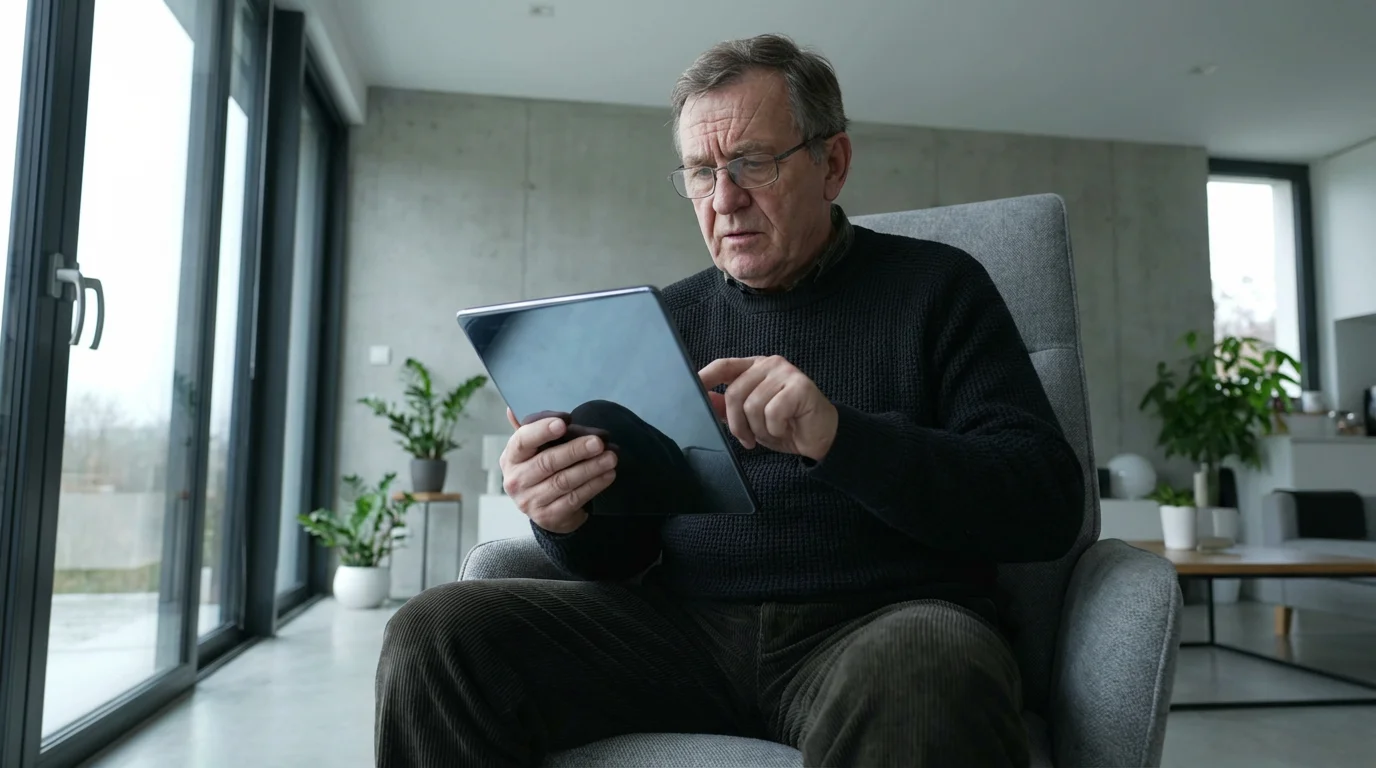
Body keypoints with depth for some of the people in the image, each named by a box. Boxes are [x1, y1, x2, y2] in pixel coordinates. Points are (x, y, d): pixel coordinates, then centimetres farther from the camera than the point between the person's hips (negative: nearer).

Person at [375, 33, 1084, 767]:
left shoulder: (936, 287, 5)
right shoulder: (671, 318, 14)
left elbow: (1049, 503, -6)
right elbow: (622, 553, 14)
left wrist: (840, 436, -21)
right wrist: (568, 521, -12)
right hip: (683, 625, 4)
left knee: (922, 679, -38)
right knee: (436, 634, -15)